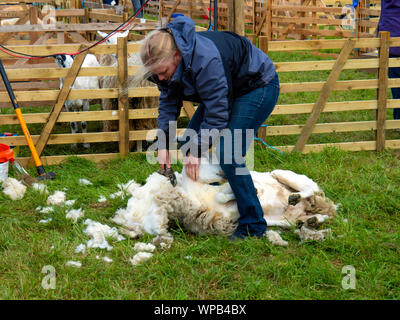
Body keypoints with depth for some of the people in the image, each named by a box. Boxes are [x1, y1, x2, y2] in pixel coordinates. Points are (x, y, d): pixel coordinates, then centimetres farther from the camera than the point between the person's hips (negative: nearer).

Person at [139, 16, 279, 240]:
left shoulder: (206, 60, -38)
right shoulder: (167, 60, -11)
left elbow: (217, 113, -30)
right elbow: (169, 102, 1)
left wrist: (198, 150, -25)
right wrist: (163, 143, -9)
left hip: (259, 86, -9)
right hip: (227, 88, 10)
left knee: (227, 154, -20)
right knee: (189, 145, 5)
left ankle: (253, 226, -12)